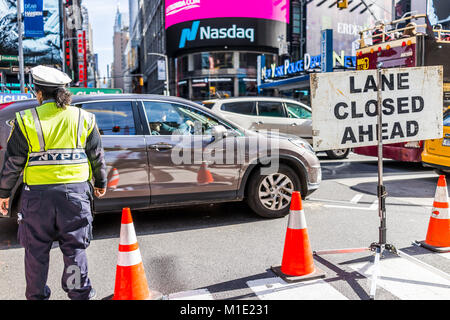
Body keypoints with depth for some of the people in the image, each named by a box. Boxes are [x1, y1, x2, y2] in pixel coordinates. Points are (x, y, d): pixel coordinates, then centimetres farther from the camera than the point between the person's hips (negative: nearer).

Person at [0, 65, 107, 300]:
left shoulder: (26, 120, -3)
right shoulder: (83, 118, 2)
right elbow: (97, 157, 8)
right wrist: (101, 183, 22)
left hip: (38, 193, -1)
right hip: (75, 192, 1)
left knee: (36, 250, 14)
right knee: (75, 248, 11)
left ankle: (37, 296, 27)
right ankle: (79, 294, 18)